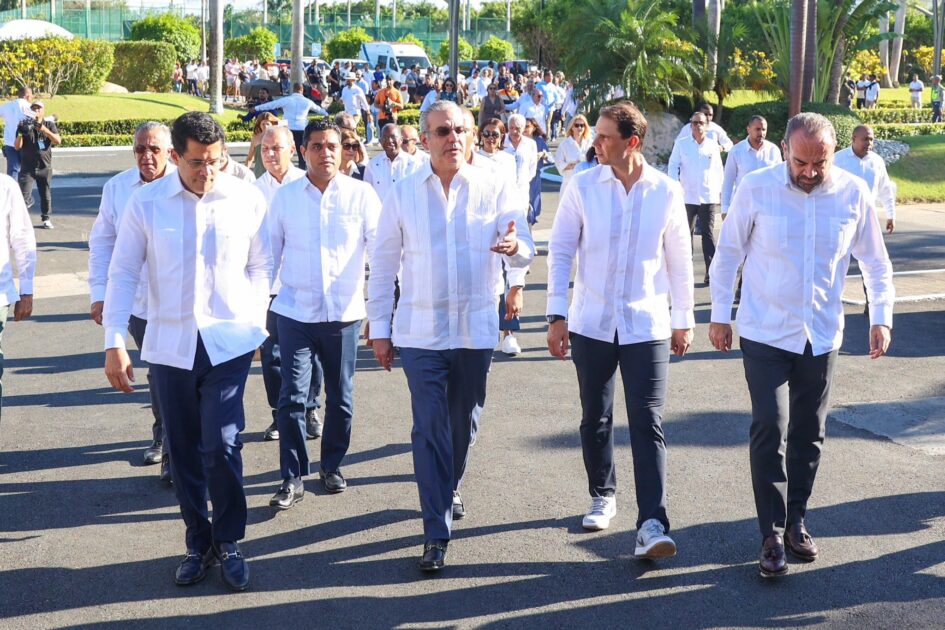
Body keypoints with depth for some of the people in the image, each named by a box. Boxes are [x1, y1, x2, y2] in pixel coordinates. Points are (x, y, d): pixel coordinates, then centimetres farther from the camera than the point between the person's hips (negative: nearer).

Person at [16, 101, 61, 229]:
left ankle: (46, 218, 27)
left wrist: (43, 129, -25)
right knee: (24, 194, -11)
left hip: (45, 167, 1)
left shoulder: (49, 125, 3)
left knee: (46, 195, 11)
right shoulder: (25, 125, 1)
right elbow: (17, 146, -5)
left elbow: (58, 141, -14)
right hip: (27, 167, -1)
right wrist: (21, 133, -24)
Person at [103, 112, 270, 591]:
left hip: (229, 342, -1)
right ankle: (198, 542, 27)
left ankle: (228, 541, 11)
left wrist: (255, 323, 4)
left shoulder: (247, 199, -4)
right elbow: (122, 273, 0)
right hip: (169, 344, 2)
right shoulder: (146, 203, -3)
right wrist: (114, 343, -5)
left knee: (221, 445, -10)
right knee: (184, 450, 9)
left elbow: (261, 265, 8)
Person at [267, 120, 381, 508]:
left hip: (344, 314, 0)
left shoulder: (361, 195, -2)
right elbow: (270, 252, 8)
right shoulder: (285, 196, 2)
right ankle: (292, 478, 4)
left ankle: (331, 466, 30)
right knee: (292, 397, -5)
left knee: (340, 397, 11)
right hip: (295, 312, 0)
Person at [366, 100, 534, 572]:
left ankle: (446, 490, 42)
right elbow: (383, 264, 5)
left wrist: (515, 246, -29)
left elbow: (525, 251, -3)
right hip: (421, 330, -1)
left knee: (462, 424, 15)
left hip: (476, 329, 1)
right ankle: (436, 535, -2)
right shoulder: (403, 195, 1)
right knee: (429, 430, -5)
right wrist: (379, 328, 3)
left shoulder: (493, 190, 0)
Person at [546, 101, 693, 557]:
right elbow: (560, 252, 0)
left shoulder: (667, 192, -3)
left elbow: (679, 260, 5)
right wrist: (557, 315, -4)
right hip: (591, 324, 1)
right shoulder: (582, 187, -3)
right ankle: (602, 496, 33)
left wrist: (683, 319, 8)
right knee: (595, 419, 13)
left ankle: (652, 523, -8)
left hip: (647, 326, -1)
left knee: (647, 424, -6)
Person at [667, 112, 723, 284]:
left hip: (709, 197, 0)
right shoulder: (681, 144, 3)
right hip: (687, 197, 0)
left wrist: (720, 192, 9)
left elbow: (718, 170, 12)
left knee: (708, 234, -3)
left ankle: (711, 272, -5)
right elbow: (673, 166, 2)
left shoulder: (713, 145, 7)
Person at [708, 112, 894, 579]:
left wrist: (881, 317, 3)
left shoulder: (853, 194, -4)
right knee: (769, 431, -9)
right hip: (765, 335, -2)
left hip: (822, 338, 3)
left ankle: (796, 520, 27)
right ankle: (772, 535, 0)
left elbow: (875, 262, 8)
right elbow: (728, 252, 0)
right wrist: (720, 315, 1)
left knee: (809, 434, 11)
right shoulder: (756, 189, -10)